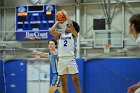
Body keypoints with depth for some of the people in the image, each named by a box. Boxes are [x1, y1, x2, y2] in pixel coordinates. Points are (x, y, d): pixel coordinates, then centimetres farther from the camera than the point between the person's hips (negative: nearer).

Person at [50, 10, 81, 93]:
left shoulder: (74, 35, 9)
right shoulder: (60, 35, 20)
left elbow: (71, 24, -6)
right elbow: (51, 31, 6)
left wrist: (66, 15, 5)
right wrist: (58, 22, 16)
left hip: (71, 59, -4)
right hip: (62, 60, 4)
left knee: (75, 80, -5)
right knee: (63, 81, 5)